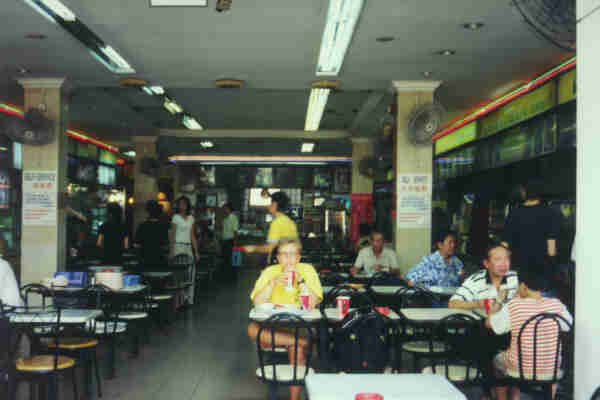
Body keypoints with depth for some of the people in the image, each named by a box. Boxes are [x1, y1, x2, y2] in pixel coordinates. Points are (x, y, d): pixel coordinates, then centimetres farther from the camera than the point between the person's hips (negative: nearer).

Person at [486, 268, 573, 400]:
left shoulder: (512, 306, -18)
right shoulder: (556, 305, -11)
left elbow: (489, 323, -3)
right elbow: (569, 325, 10)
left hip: (519, 370, -2)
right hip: (549, 371, 2)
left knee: (498, 360, 31)